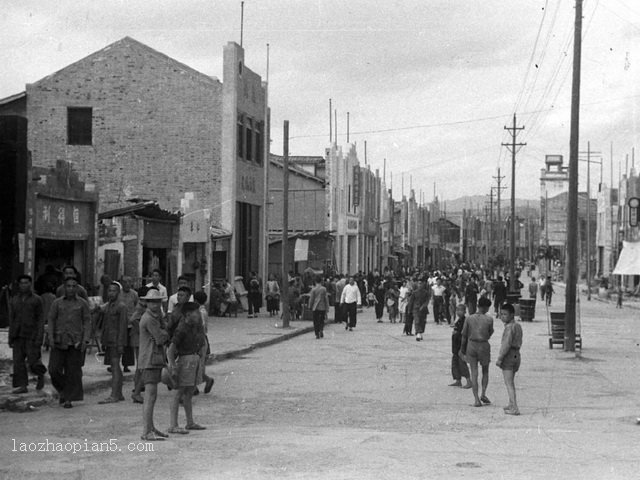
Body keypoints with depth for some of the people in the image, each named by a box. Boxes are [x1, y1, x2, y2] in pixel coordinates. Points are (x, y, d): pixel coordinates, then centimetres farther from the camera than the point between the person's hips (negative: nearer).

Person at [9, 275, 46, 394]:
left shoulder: (37, 300, 1)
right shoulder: (14, 300, 13)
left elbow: (40, 320, -3)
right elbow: (11, 320, 14)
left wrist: (39, 338, -11)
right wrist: (10, 338, 9)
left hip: (32, 335, -4)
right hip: (18, 336, 4)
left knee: (33, 362, -8)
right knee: (18, 361, -3)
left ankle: (41, 375, 21)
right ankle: (21, 386, 1)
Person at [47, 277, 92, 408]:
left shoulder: (82, 303, 4)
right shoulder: (57, 303, 8)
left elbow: (87, 322, 3)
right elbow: (51, 320, 7)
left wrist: (86, 340, -6)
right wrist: (51, 337, -4)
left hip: (75, 342, -1)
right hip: (59, 341, 1)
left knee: (73, 371, -2)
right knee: (54, 369, -4)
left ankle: (69, 399, 5)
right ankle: (62, 391, 22)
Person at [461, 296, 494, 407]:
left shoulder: (469, 318, -4)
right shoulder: (489, 319, -8)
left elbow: (464, 335, 2)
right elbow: (490, 334, 6)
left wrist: (463, 349, 14)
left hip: (471, 345, 1)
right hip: (484, 346, -1)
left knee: (474, 374, 4)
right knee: (485, 371, 19)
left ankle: (477, 400, -2)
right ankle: (483, 394, 5)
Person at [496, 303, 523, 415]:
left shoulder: (509, 327, -18)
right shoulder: (518, 326, 11)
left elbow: (507, 344, -23)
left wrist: (500, 358, -20)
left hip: (508, 355, -9)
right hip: (516, 354, 9)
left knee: (508, 383, -8)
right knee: (511, 382, 23)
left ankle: (515, 408, -15)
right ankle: (511, 404, 35)